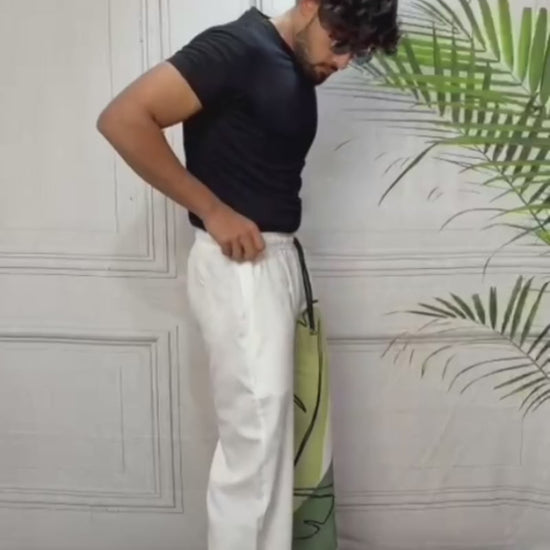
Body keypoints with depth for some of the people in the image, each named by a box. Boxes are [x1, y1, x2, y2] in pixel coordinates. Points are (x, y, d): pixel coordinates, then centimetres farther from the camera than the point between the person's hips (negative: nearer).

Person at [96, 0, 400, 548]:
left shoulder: (300, 74, 13)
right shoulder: (238, 46, -14)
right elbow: (123, 118, -21)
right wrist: (214, 211, -18)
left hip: (276, 259, 9)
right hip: (239, 265, -9)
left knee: (270, 434, 15)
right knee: (252, 440, -4)